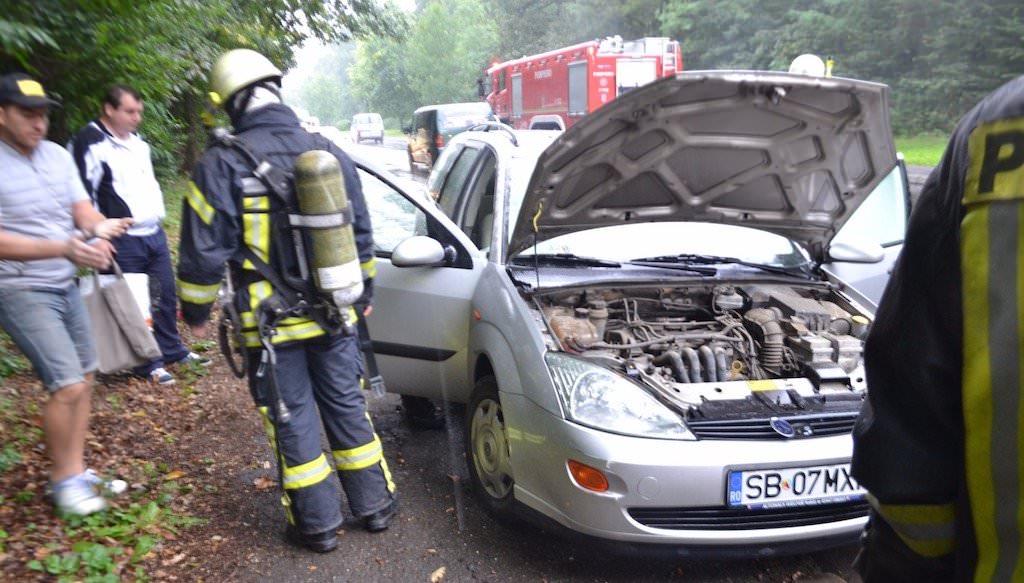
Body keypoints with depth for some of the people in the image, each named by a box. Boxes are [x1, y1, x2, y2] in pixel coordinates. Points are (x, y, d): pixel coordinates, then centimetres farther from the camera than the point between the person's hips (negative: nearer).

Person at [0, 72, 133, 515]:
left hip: (66, 287, 7)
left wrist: (99, 227, -20)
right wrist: (65, 249, -31)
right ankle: (63, 480, 9)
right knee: (67, 385, -11)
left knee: (83, 379, 11)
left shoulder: (58, 155, 4)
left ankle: (77, 470, 24)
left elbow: (82, 209, 3)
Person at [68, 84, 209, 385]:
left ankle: (173, 350, 31)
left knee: (167, 296, 15)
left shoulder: (138, 141, 14)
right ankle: (148, 364, 15)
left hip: (155, 234, 8)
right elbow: (82, 196, -15)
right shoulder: (90, 144, -12)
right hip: (124, 242, -8)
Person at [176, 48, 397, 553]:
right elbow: (361, 233, 9)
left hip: (270, 324, -4)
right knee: (347, 408, 16)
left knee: (293, 422, 8)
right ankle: (374, 505, 26)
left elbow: (203, 250, -9)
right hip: (332, 317, 4)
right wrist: (363, 291, 21)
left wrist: (196, 311, 6)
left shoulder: (222, 164, -11)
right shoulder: (329, 152, 2)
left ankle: (318, 524, 19)